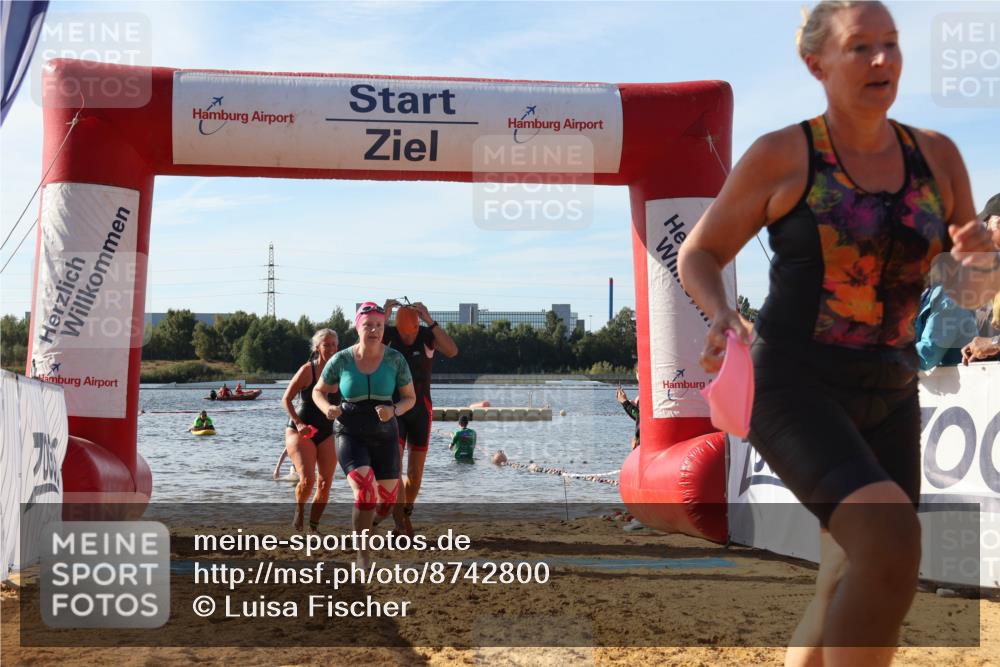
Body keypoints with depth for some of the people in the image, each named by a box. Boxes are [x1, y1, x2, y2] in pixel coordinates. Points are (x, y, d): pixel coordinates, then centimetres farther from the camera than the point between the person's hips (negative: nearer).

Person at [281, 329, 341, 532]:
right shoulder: (307, 370, -10)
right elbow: (286, 399, -7)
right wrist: (299, 423, -18)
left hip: (328, 433, 4)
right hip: (301, 432, -4)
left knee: (325, 485, -1)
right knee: (307, 479, -19)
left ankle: (314, 526, 16)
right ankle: (299, 510, 13)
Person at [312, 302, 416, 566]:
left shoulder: (395, 359, -6)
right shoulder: (341, 360, -7)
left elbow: (410, 398, 3)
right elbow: (318, 391, 6)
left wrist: (394, 410, -19)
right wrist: (328, 409, -16)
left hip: (385, 436, 3)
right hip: (350, 435, -2)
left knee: (387, 503, 8)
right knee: (365, 494, -25)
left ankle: (364, 521, 46)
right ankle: (361, 553, -6)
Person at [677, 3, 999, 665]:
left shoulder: (937, 155, 5)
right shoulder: (781, 155, -7)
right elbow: (699, 254, 3)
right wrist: (723, 317, -18)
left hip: (886, 397, 6)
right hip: (795, 389, -6)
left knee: (854, 599, 8)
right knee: (892, 543, -27)